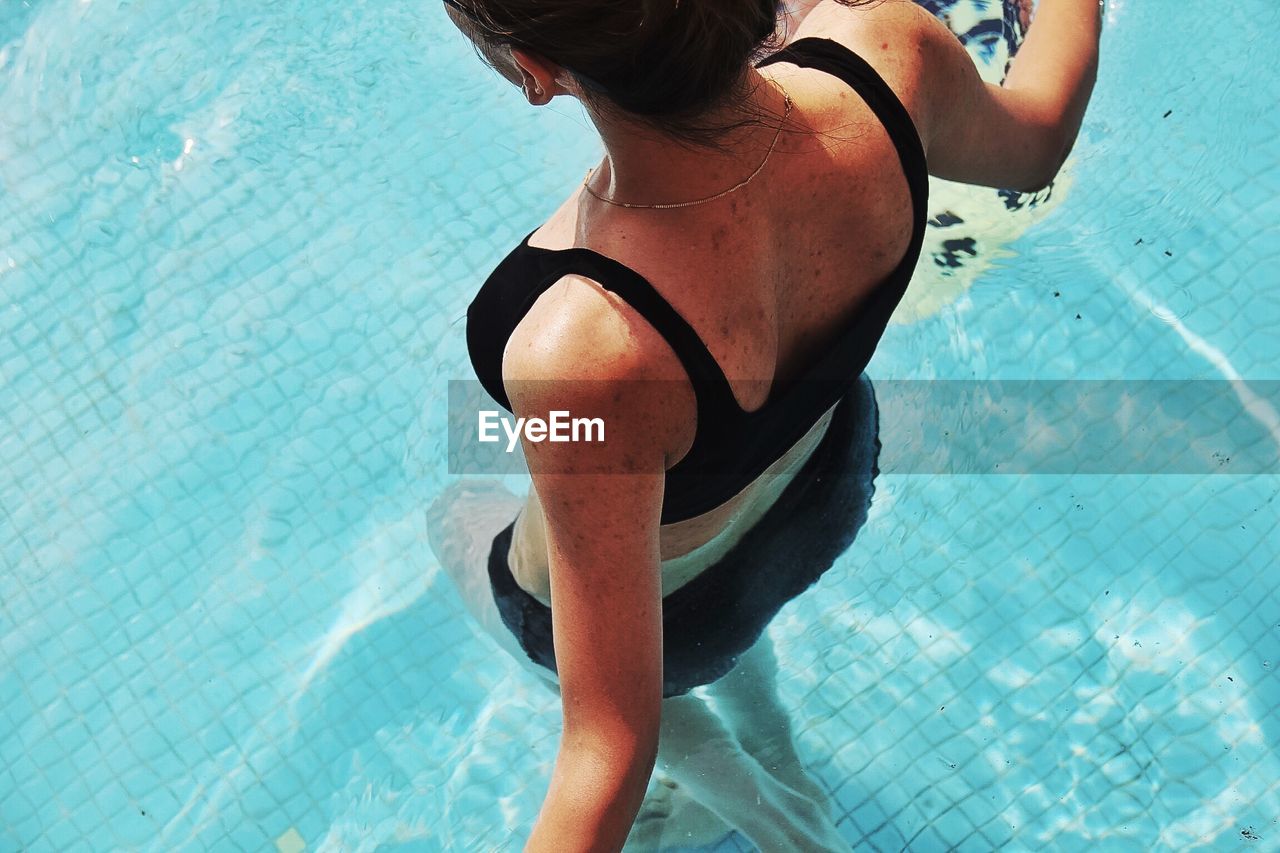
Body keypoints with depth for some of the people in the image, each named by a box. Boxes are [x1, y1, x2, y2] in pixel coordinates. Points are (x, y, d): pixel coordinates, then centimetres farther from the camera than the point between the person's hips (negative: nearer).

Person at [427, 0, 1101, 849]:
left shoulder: (588, 353, -47)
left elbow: (611, 748, -36)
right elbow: (1034, 142, -5)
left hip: (676, 613, -4)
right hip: (824, 491, 5)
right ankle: (781, 771, 71)